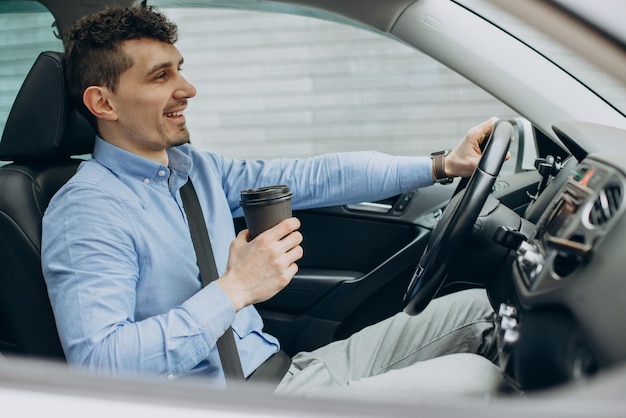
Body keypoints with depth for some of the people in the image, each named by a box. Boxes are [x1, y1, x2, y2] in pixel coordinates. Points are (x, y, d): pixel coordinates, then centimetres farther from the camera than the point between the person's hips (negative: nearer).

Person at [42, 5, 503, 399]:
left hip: (283, 370, 9)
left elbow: (311, 178, 11)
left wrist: (442, 164, 7)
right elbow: (97, 362, -28)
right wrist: (235, 290, -27)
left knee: (478, 306, 7)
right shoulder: (86, 212, -16)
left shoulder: (194, 167, 10)